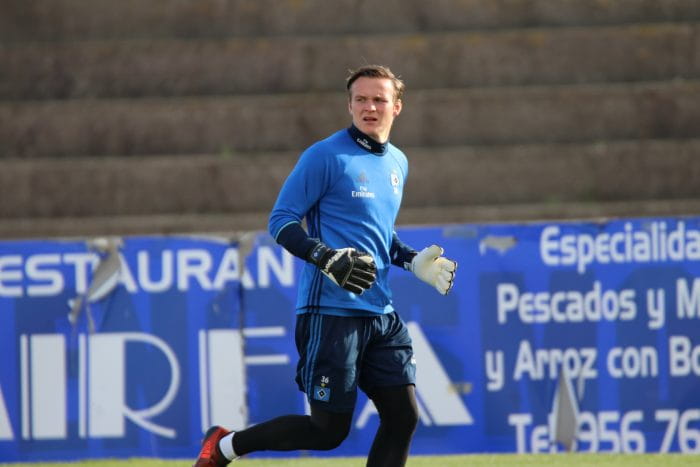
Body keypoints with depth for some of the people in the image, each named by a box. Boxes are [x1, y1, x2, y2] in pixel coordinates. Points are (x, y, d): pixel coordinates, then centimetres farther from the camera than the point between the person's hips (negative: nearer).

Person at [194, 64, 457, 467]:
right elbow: (282, 222, -10)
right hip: (331, 311, -7)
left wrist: (414, 261, 11)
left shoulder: (398, 163, 15)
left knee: (402, 418, 0)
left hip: (382, 314, 7)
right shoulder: (325, 157, -9)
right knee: (329, 430, -5)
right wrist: (329, 259, -24)